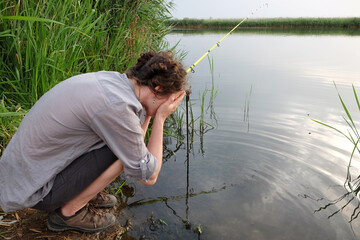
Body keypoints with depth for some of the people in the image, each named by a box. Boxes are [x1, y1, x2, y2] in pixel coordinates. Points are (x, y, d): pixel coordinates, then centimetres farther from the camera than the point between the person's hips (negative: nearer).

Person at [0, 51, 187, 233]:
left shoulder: (110, 79, -2)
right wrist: (160, 118, -12)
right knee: (125, 151, -19)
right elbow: (148, 176, -17)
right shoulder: (118, 106, -29)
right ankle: (70, 212, 0)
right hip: (32, 191, -8)